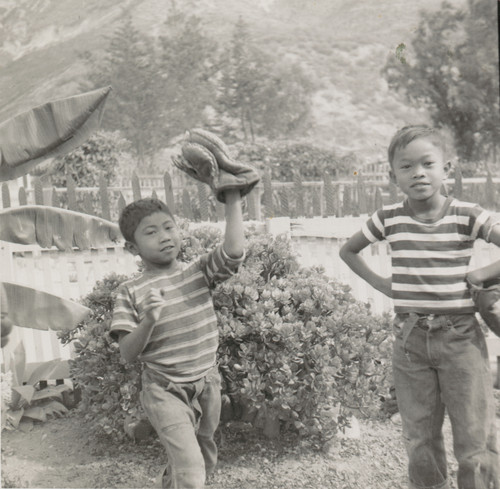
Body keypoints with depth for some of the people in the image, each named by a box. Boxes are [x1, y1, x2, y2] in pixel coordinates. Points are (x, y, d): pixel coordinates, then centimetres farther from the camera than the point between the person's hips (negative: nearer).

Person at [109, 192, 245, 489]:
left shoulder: (198, 272, -4)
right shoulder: (131, 293, -10)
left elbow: (234, 250, -21)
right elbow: (127, 354, -12)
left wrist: (233, 199, -19)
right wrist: (148, 320, -28)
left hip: (208, 386, 4)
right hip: (165, 392, -4)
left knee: (205, 465, 22)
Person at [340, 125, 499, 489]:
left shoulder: (467, 217, -8)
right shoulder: (389, 218, -2)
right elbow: (348, 250, 12)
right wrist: (381, 284, 3)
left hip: (460, 336, -2)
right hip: (410, 338, 2)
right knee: (420, 444, 14)